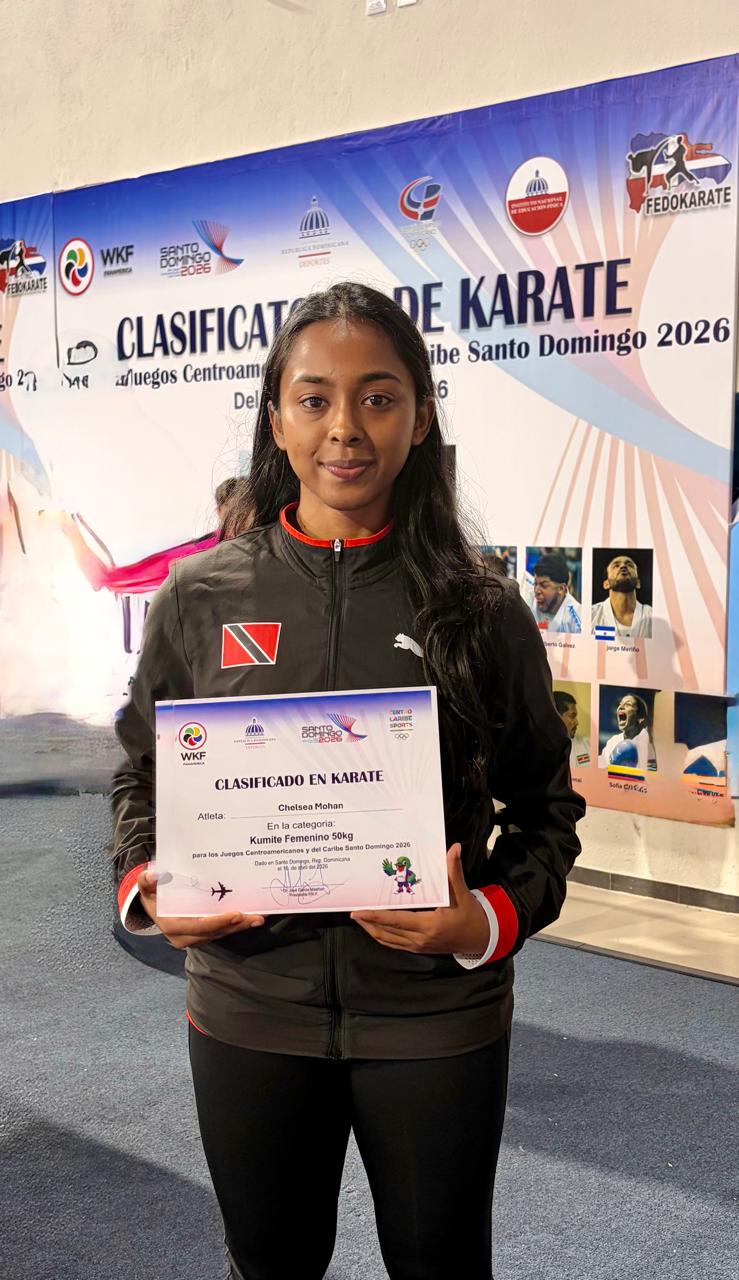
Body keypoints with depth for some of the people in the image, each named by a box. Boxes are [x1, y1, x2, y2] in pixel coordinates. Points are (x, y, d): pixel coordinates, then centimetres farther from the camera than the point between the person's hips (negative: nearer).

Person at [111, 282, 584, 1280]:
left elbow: (546, 806, 1)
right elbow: (144, 774, 9)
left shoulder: (483, 611, -6)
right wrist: (147, 887, -9)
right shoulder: (201, 596, -3)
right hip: (248, 1011, 1)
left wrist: (491, 921, -16)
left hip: (435, 1019, -1)